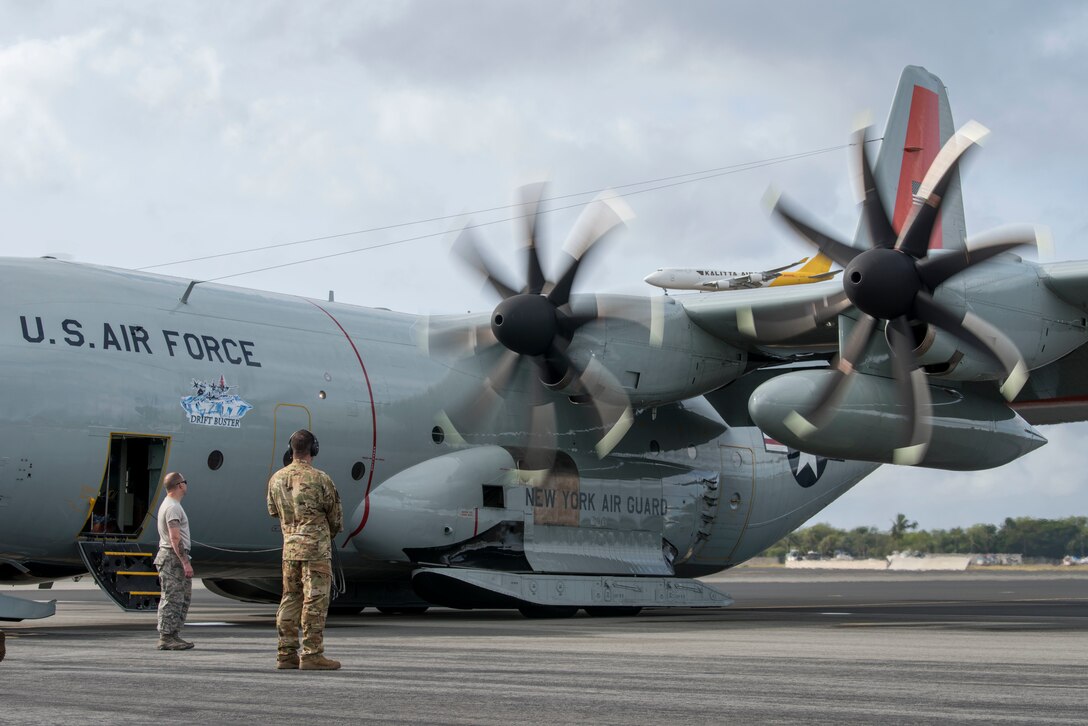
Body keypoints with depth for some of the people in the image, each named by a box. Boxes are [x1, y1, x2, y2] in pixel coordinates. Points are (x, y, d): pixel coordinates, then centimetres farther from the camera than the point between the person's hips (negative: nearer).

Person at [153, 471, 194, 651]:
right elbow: (175, 538, -21)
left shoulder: (169, 505, 19)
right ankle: (166, 638, -8)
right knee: (172, 599, -9)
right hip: (173, 557, -11)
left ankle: (173, 635, 15)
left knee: (183, 598, 13)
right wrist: (185, 562, -24)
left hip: (175, 557, 11)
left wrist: (184, 561, 23)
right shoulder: (172, 507, -14)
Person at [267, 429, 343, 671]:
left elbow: (273, 511, 16)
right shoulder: (320, 479, -12)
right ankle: (311, 654, -5)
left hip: (289, 546, 6)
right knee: (315, 601, -3)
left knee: (290, 599, 12)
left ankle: (286, 653, 14)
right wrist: (332, 531, 19)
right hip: (316, 546, -6)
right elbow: (335, 514, -1)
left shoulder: (276, 479, 5)